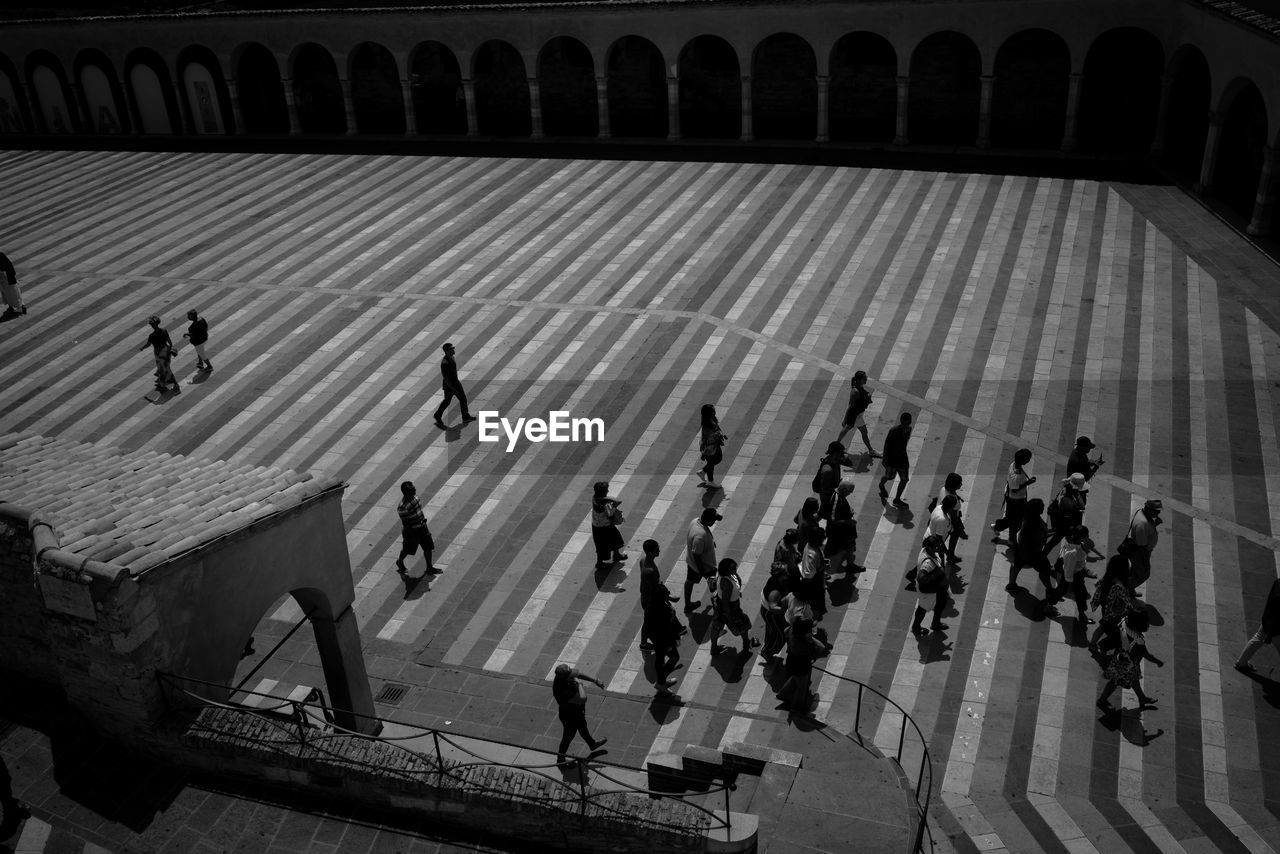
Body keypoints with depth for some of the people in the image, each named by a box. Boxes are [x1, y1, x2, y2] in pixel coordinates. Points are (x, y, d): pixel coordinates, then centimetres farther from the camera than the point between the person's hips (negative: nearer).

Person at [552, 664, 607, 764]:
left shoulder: (561, 678, -21)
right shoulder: (564, 692, -46)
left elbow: (579, 675, -3)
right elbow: (582, 698, -53)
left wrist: (595, 680, 2)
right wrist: (579, 683, -37)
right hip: (570, 717, -8)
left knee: (583, 727, 32)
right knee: (568, 737, 18)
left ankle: (593, 745, 60)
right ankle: (560, 759, 43)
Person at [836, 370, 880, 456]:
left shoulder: (861, 387, -6)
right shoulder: (855, 391, -34)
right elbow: (850, 406, -28)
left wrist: (868, 395, 0)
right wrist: (845, 420, -23)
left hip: (860, 412, 9)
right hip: (856, 414, -9)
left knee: (848, 427, 27)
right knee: (864, 432, 7)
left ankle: (837, 442, 46)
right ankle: (871, 451, 24)